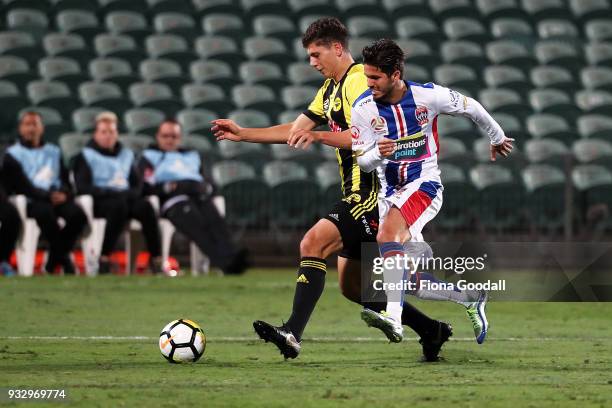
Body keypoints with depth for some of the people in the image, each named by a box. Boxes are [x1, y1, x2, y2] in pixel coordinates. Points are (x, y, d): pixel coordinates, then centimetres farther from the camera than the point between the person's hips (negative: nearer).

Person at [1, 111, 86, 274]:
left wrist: (63, 193, -8)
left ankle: (53, 262, -13)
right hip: (32, 202, -4)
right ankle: (63, 258, -20)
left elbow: (65, 179, 17)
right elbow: (21, 185, -3)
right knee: (45, 213, -40)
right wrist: (48, 196, -15)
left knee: (77, 214, -29)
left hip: (57, 198, 4)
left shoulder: (53, 152, 24)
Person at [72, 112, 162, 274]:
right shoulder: (86, 156, 10)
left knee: (145, 206, -30)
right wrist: (110, 192, -14)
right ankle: (104, 259, -37)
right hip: (99, 202, -4)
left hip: (125, 197, 4)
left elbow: (138, 184, 21)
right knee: (118, 205, -39)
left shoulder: (126, 155, 25)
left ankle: (156, 259, -34)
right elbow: (82, 187, -2)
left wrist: (131, 193, -4)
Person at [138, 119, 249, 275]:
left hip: (200, 196, 4)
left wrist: (206, 188, 8)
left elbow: (209, 184, 32)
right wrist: (167, 187, -10)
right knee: (197, 225, -35)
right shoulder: (149, 156, 26)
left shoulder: (192, 156, 39)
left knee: (216, 221, -31)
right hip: (173, 198, -4)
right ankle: (226, 261, -55)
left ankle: (231, 257, -55)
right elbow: (146, 186, 8)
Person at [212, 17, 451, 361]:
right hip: (358, 193, 10)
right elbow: (295, 131, 25)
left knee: (313, 243, -23)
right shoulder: (329, 88, 20)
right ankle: (432, 331, 20)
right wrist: (242, 134, 19)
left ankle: (293, 334, -31)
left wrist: (319, 136, -31)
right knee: (353, 286, 11)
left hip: (372, 189, -10)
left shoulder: (359, 80, -11)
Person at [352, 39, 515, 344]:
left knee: (387, 235, -33)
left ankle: (393, 318, -45)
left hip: (424, 184, -4)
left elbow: (470, 108, 7)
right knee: (416, 283, -2)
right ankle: (471, 299, 23)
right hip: (390, 191, 4)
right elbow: (362, 161, -4)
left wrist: (497, 138, 22)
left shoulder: (428, 96, -11)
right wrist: (379, 153, -29)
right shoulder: (363, 108, -8)